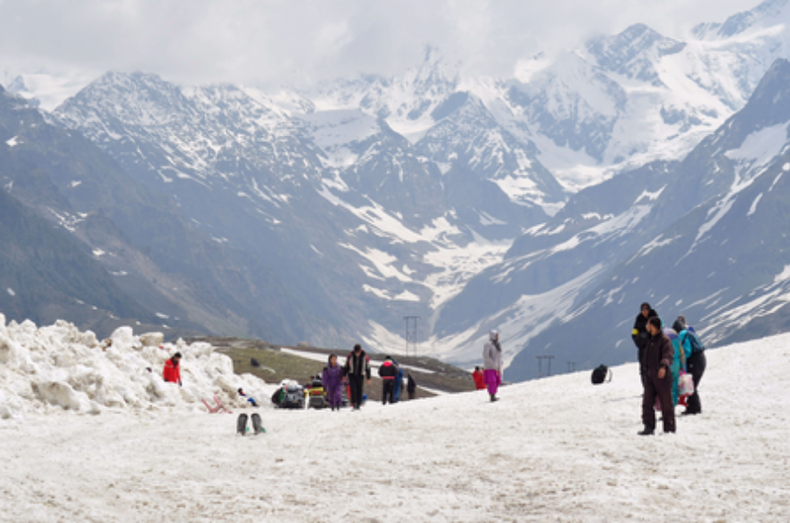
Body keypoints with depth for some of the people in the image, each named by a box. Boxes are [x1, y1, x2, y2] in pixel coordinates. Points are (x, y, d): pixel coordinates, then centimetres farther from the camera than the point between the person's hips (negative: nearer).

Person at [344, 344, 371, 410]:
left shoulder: (365, 357, -8)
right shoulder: (350, 356, -6)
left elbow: (368, 368, 0)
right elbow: (346, 366, 5)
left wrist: (368, 378, 1)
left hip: (360, 376, 0)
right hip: (352, 375, 0)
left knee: (359, 390, 1)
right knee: (353, 389, -15)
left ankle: (358, 405, 11)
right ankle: (354, 404, -18)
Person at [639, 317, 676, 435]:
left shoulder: (664, 340, -11)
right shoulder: (649, 340, 14)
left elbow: (669, 355, -25)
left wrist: (663, 366, -43)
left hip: (662, 376, -7)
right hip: (649, 375, 7)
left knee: (666, 403, 2)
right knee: (647, 402, -3)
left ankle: (669, 429, 10)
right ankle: (649, 427, -3)